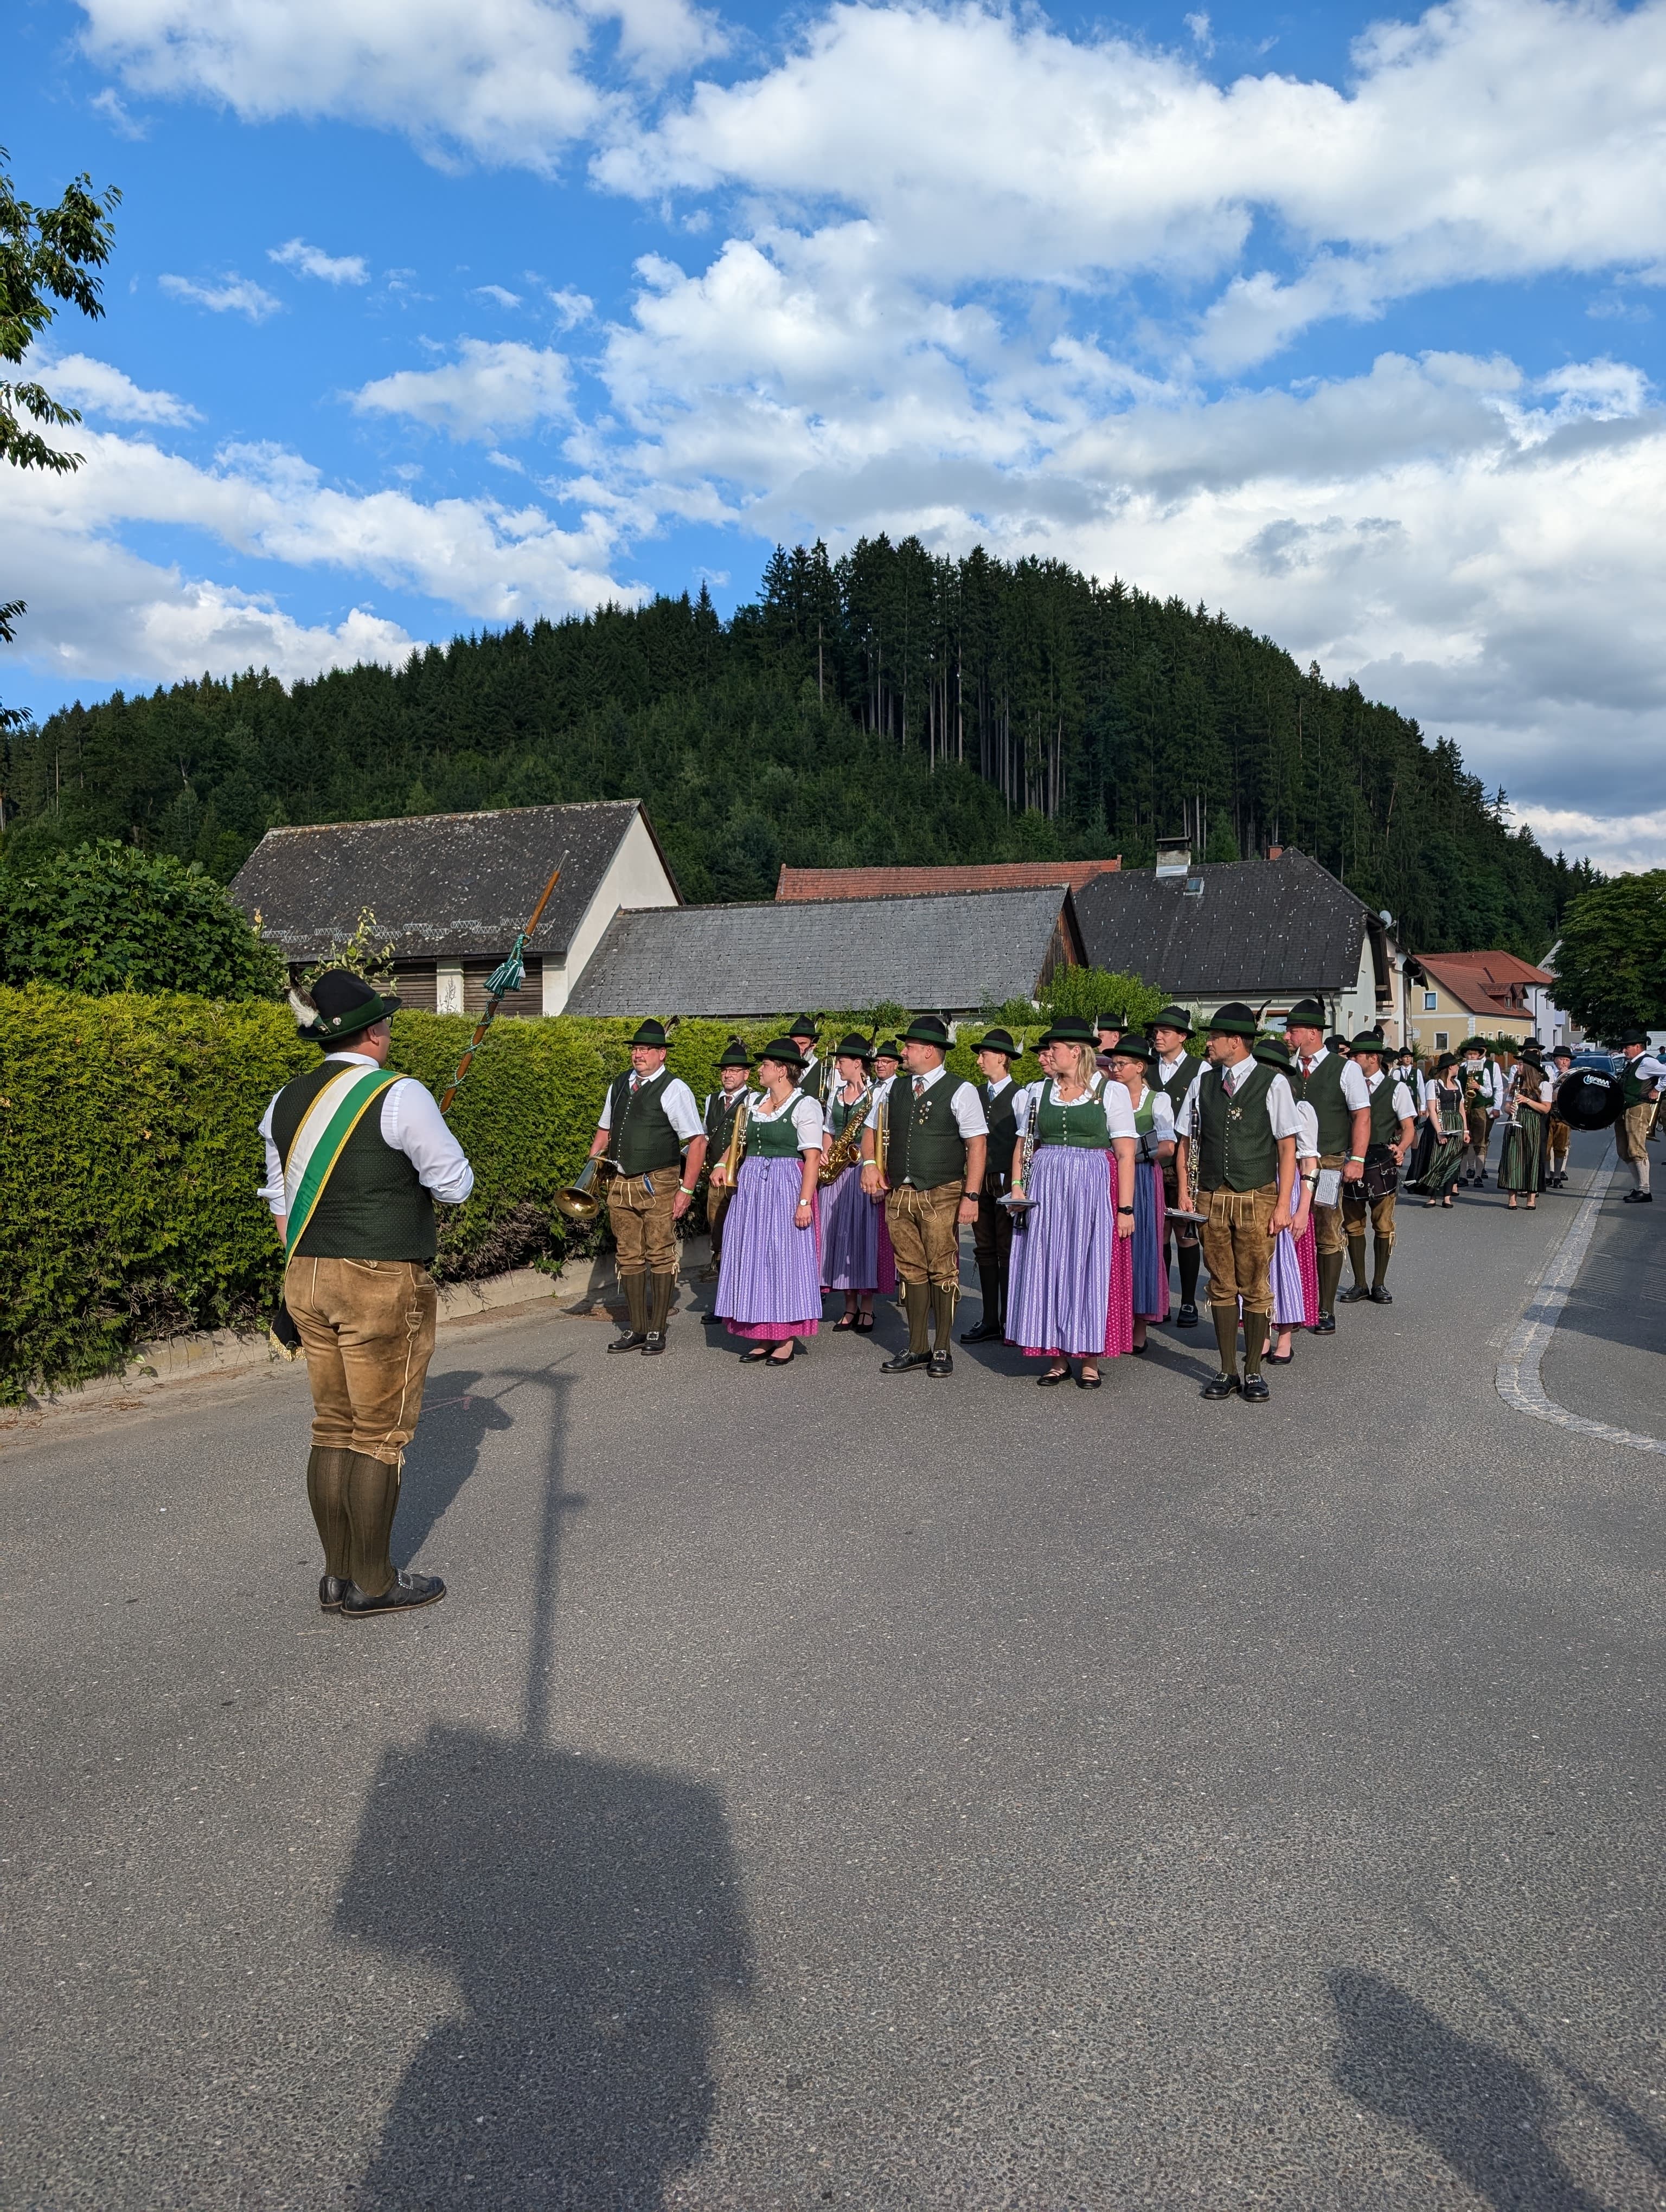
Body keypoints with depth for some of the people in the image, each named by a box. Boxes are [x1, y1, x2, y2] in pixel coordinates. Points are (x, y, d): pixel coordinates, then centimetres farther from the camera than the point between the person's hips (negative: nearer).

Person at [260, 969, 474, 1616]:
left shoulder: (286, 1101, 9)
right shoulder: (398, 1096, -13)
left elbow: (282, 1204, 14)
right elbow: (455, 1185, -8)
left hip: (306, 1276, 7)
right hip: (383, 1280, -7)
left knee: (333, 1428, 14)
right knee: (379, 1434, 3)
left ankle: (338, 1575, 21)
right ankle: (371, 1584, 11)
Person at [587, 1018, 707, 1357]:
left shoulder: (673, 1089, -8)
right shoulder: (619, 1086, 12)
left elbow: (697, 1141, -10)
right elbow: (604, 1130, 23)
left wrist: (686, 1190, -14)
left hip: (659, 1184, -6)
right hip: (621, 1183, 6)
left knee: (660, 1256, 0)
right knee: (629, 1257, 10)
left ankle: (657, 1331, 10)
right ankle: (636, 1329, 19)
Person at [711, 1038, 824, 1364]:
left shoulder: (805, 1106, -8)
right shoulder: (754, 1102, 12)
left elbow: (813, 1157, -13)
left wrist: (805, 1202, -20)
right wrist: (723, 1164, 8)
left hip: (785, 1188, -7)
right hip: (751, 1187, 7)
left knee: (785, 1258, -3)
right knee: (754, 1259, 7)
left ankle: (787, 1340, 5)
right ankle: (762, 1337, 15)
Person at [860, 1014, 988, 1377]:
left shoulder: (960, 1090, -4)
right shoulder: (895, 1088, 12)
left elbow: (977, 1144, -7)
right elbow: (871, 1129, 21)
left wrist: (971, 1196, -14)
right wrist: (870, 1162, 1)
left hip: (941, 1196, -5)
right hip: (899, 1194, 5)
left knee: (943, 1271, -1)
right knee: (912, 1270, 10)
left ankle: (942, 1350, 9)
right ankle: (917, 1348, 18)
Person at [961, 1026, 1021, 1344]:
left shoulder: (1019, 1096, -6)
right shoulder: (975, 1094, 11)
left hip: (1006, 1181, -6)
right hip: (979, 1180, 6)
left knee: (1007, 1252, 1)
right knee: (985, 1250, 9)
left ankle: (1008, 1320, 9)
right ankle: (989, 1320, 15)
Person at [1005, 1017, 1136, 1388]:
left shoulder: (1111, 1091, -2)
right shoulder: (1038, 1091, 11)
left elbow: (1126, 1154, -5)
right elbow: (1023, 1145, 16)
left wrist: (1125, 1208, -11)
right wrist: (1017, 1184, -1)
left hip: (1093, 1190, -4)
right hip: (1045, 1192, 4)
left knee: (1090, 1270, 0)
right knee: (1047, 1271, 5)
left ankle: (1090, 1360, 12)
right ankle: (1057, 1358, 15)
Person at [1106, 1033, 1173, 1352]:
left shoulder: (1157, 1100, 1)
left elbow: (1167, 1147, -10)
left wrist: (1133, 1153, -9)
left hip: (1143, 1180, -3)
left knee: (1141, 1246, 1)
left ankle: (1139, 1328, 9)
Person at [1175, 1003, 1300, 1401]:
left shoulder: (1273, 1083, -3)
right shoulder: (1203, 1083, 8)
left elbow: (1288, 1147, -3)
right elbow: (1187, 1142, 13)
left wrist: (1284, 1204, -7)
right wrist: (1184, 1193, 4)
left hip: (1258, 1199, -3)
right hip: (1212, 1199, 3)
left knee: (1256, 1287, 3)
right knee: (1222, 1286, 8)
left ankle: (1254, 1371, 15)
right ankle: (1228, 1371, 16)